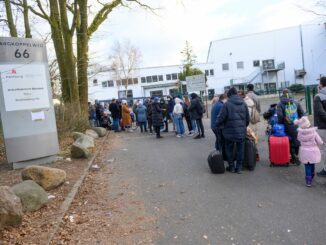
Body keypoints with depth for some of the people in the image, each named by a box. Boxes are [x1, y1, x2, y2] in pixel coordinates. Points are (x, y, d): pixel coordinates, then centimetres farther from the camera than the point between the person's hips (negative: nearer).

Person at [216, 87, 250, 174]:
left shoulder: (227, 104, -12)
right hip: (242, 132, 4)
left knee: (229, 149, 12)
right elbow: (247, 119, 10)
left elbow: (221, 118, -12)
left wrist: (218, 126, 6)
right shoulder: (243, 104, 4)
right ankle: (239, 167, 18)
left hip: (230, 132, -3)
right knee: (240, 149, 13)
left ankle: (231, 166, 21)